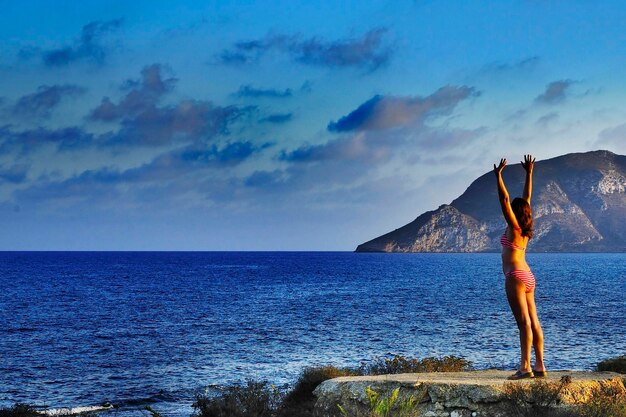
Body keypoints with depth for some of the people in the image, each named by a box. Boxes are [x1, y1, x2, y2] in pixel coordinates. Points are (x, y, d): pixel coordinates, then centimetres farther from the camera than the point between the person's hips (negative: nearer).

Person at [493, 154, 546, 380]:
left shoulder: (514, 227, -6)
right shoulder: (525, 229, 12)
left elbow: (504, 200, -13)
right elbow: (527, 198, 21)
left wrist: (498, 176, -10)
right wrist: (529, 173, 25)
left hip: (516, 276, -8)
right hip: (528, 277, 8)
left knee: (524, 322, -13)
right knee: (533, 322, 6)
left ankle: (525, 367, -16)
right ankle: (539, 366, 7)